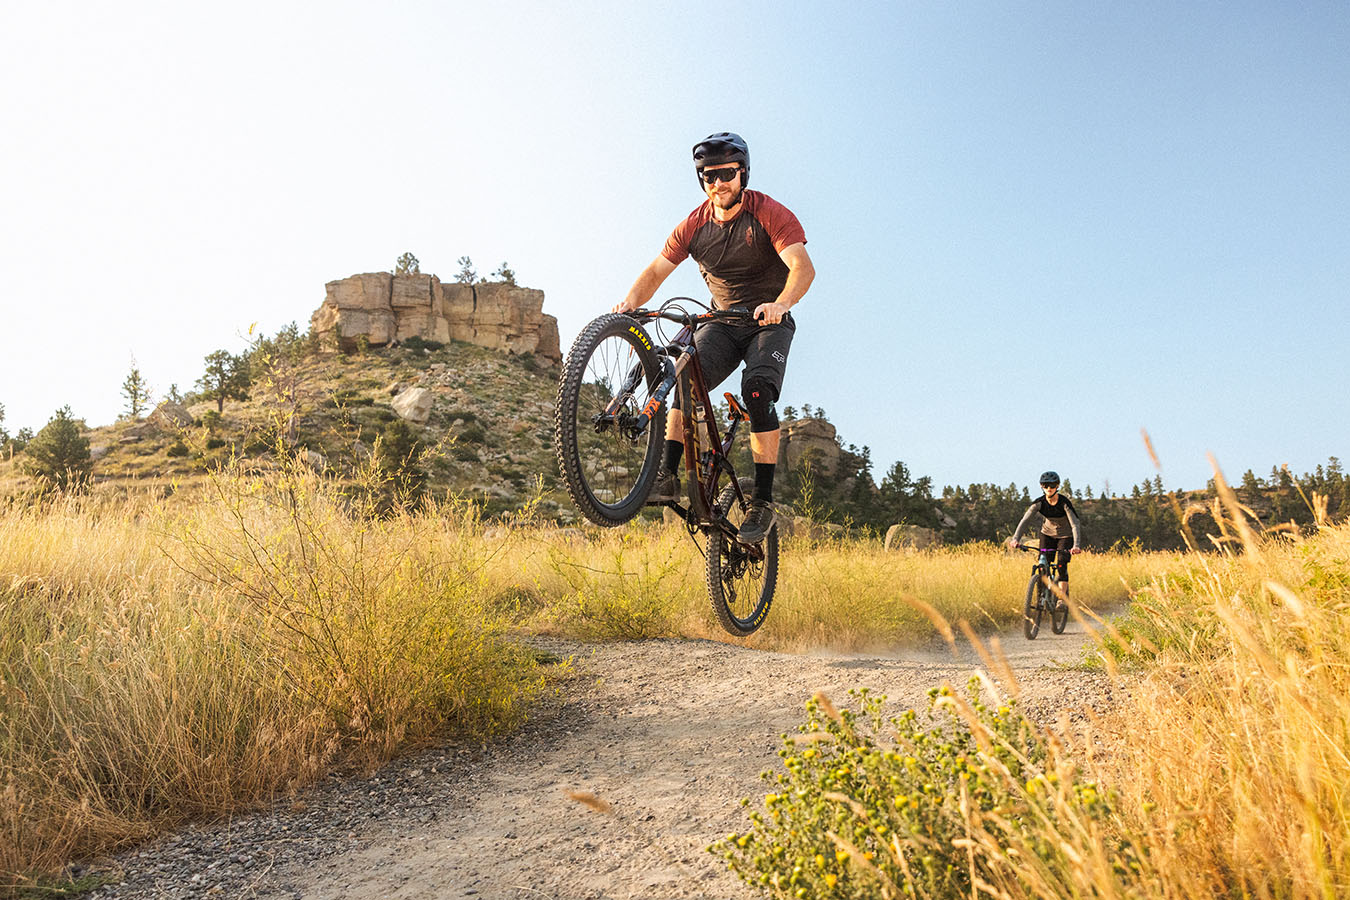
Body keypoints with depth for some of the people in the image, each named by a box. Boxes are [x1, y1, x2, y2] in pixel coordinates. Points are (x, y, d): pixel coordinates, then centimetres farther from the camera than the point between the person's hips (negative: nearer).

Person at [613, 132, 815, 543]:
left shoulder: (770, 214, -15)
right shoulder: (694, 225, -2)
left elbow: (803, 266, -28)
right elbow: (657, 270, -5)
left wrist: (780, 303, -49)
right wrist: (631, 301, -27)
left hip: (769, 323, -4)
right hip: (722, 322, 4)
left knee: (758, 391, -26)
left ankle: (763, 501, -20)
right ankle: (669, 475, -19)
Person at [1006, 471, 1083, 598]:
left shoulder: (1065, 503, -27)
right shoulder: (1039, 503, -19)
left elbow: (1075, 525, -33)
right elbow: (1025, 520, -26)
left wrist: (1076, 545, -49)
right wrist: (1015, 539, -41)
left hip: (1065, 536, -3)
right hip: (1047, 534, 3)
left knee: (1061, 567, -17)